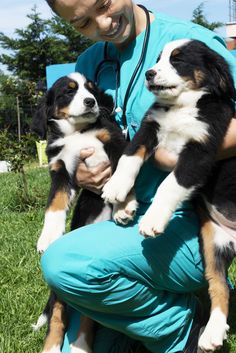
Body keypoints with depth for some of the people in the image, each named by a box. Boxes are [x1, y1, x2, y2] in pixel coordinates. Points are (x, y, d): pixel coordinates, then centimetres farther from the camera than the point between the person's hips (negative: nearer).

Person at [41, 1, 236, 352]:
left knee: (65, 263, -28)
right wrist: (78, 174, -6)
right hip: (124, 223, 6)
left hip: (189, 229, -6)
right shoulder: (88, 65, 11)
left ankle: (178, 324, -5)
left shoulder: (191, 41, -9)